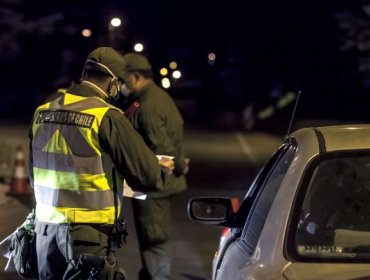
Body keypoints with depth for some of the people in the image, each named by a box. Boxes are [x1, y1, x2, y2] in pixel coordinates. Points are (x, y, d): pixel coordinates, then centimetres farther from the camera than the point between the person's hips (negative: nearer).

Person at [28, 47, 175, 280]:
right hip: (89, 234, -6)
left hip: (46, 229, 6)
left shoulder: (43, 112, 4)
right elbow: (147, 176, -13)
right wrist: (165, 170, 9)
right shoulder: (106, 116, -15)